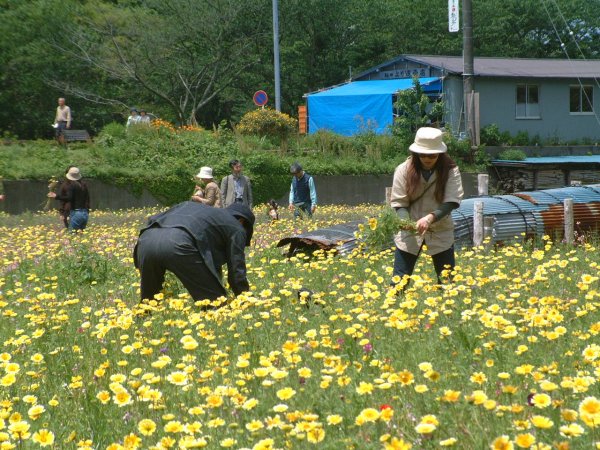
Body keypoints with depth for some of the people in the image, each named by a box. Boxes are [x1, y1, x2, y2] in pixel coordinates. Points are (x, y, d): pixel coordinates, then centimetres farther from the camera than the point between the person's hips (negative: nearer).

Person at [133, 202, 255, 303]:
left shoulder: (192, 205, 42)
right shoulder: (236, 227, 25)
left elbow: (153, 220, 36)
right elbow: (237, 271, 19)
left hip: (147, 239, 6)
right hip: (179, 244, -6)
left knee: (148, 300, 25)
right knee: (215, 301, 7)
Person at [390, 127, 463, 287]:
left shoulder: (450, 170, -11)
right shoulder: (404, 170, -10)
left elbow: (451, 202, -17)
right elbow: (399, 203, -8)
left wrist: (430, 217, -33)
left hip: (441, 232, 0)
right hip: (409, 232, 0)